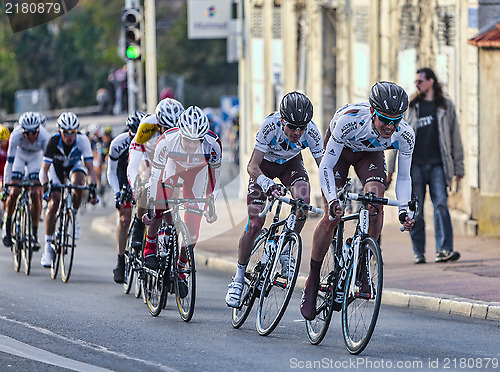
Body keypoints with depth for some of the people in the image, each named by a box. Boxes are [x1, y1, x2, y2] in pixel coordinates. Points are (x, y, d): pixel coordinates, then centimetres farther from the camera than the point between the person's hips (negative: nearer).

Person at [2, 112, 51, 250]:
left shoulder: (44, 136, -35)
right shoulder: (16, 135, -35)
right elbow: (9, 161, -32)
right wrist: (6, 185, -34)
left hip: (36, 158, 0)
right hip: (19, 155, 0)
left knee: (36, 194, -15)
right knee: (13, 193, -15)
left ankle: (34, 233, -5)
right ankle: (8, 226, 9)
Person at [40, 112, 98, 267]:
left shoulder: (82, 140, -31)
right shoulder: (54, 142, -32)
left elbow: (90, 167, -32)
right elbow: (44, 169, -33)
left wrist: (92, 187, -45)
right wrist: (46, 187, -49)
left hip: (75, 165, 0)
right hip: (57, 167, 0)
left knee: (78, 184, -35)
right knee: (53, 204, -14)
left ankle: (74, 216, -8)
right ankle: (48, 246, -4)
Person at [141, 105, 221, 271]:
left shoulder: (213, 145, -37)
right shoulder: (166, 141, -38)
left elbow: (214, 177, -22)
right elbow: (155, 176, -29)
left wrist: (209, 206, -23)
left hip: (197, 169, 0)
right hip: (173, 164, 0)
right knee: (160, 203, -26)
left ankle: (181, 266, 11)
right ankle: (149, 249, -7)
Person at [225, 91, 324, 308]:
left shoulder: (311, 132, -31)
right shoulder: (270, 126, -37)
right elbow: (252, 167, -35)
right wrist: (267, 185, -55)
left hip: (291, 163, 2)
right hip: (265, 164, -2)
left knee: (303, 201, -29)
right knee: (255, 225, -11)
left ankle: (285, 253, -7)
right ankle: (239, 278, 7)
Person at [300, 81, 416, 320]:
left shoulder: (404, 135, -32)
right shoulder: (349, 121, -41)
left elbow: (403, 178, -18)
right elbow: (326, 166, -33)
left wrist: (404, 210, -33)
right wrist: (332, 200, -47)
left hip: (370, 154, 2)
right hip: (340, 148, -2)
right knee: (332, 217, -13)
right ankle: (312, 281, 2)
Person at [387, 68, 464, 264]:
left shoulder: (446, 106, 11)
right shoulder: (410, 107, 12)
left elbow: (455, 137, 12)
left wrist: (458, 167, 8)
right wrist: (390, 167, 8)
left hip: (437, 165, -1)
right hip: (415, 165, 1)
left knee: (441, 204, -13)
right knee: (415, 209, -1)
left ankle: (444, 250, -18)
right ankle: (419, 252, 7)